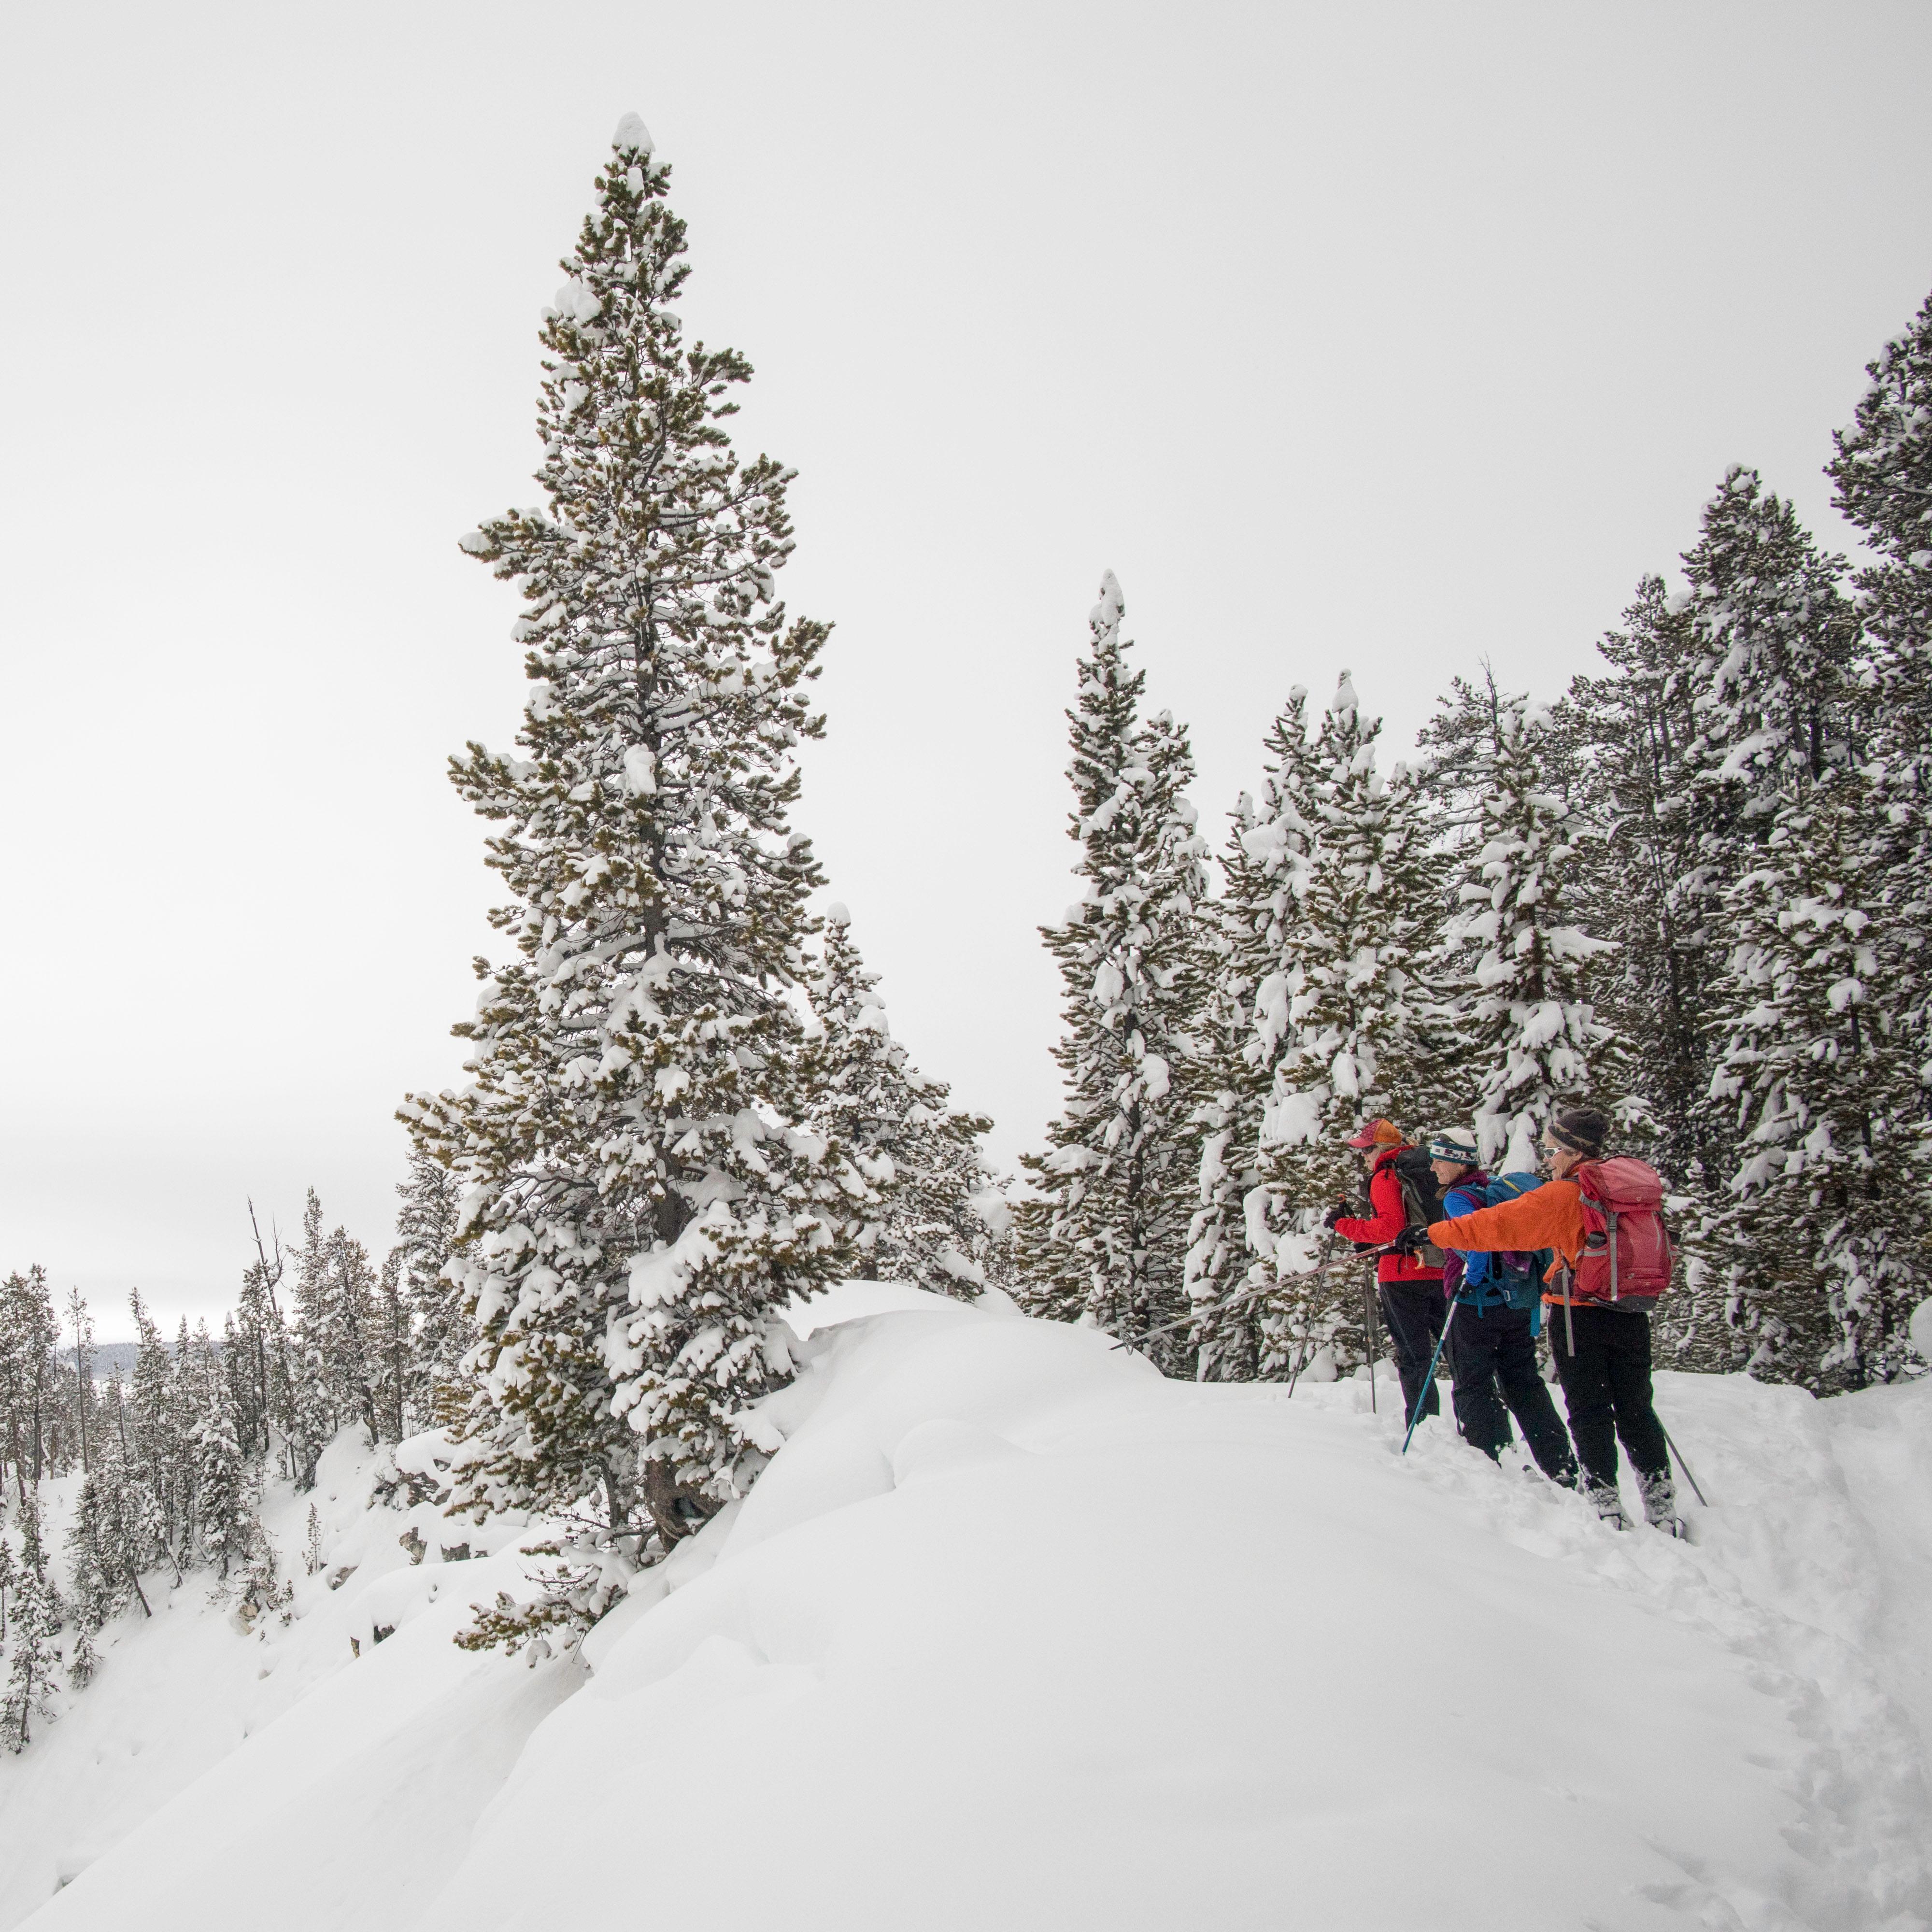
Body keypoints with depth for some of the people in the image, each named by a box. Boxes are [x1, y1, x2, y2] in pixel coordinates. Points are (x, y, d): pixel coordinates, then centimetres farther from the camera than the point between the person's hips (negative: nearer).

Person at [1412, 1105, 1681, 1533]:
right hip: (1633, 1316, 6)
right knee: (1636, 1410, 13)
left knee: (1590, 1413, 2)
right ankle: (1662, 1507, 14)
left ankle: (1604, 1504, 0)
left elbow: (1499, 1224, -18)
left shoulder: (1564, 1195, -13)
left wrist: (1434, 1235, -16)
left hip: (1581, 1314, -6)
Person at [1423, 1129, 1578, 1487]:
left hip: (1476, 1303, -8)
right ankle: (1563, 1467, 11)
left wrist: (1471, 1278, -18)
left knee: (1472, 1386, 2)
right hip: (1519, 1306, 8)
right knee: (1524, 1384, 13)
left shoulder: (1457, 1197, -10)